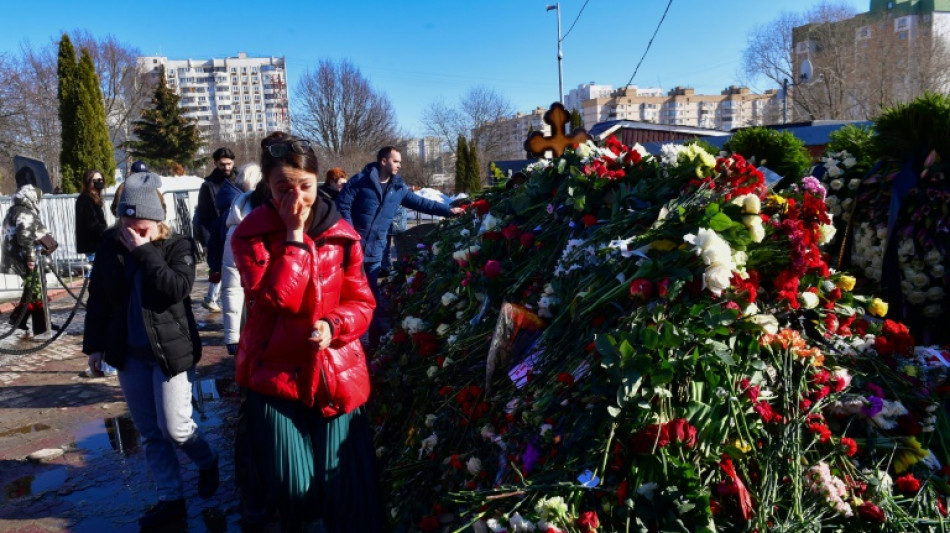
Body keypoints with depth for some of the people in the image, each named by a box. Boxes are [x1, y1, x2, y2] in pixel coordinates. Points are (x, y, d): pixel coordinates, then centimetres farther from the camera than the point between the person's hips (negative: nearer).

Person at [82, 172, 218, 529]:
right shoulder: (109, 246, 1)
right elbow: (97, 299, 9)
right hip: (129, 353, 5)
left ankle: (208, 462, 28)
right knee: (150, 432, 10)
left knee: (174, 428, -4)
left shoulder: (178, 246, -9)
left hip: (171, 350, -4)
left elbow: (177, 288, -26)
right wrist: (94, 344, 9)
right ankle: (171, 500, 23)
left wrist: (144, 251, -24)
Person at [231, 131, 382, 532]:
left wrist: (334, 326, -16)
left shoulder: (342, 235, -1)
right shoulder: (250, 234, -6)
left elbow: (362, 302, 4)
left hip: (337, 373, 2)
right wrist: (295, 234, -19)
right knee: (291, 487, 5)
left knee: (347, 484, 7)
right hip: (275, 374, -1)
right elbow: (279, 298, -20)